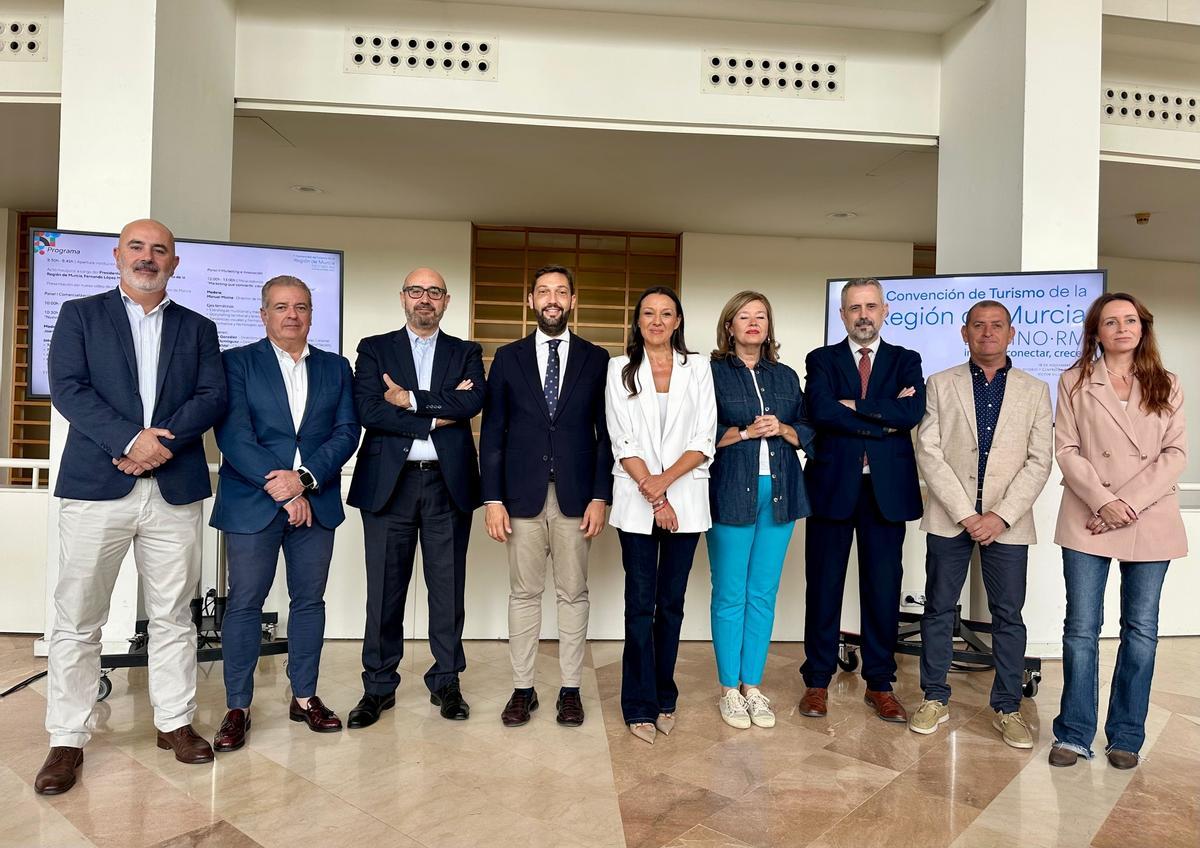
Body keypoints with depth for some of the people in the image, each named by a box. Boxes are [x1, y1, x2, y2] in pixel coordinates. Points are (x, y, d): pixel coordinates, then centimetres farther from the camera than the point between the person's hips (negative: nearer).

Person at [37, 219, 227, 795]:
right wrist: (131, 439, -15)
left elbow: (213, 396, 1)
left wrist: (162, 441, -14)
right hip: (95, 487, -1)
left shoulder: (198, 329, 13)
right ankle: (67, 739, 16)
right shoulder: (80, 315, 9)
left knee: (173, 616, 8)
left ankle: (175, 721, 21)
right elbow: (66, 387, -4)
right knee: (76, 619, 4)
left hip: (175, 488, 1)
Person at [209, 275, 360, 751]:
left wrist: (304, 478, -14)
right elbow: (233, 435, -9)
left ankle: (304, 697, 23)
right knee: (244, 603, 3)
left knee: (309, 600, 9)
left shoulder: (336, 368, 11)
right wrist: (280, 489, -15)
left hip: (315, 503, 3)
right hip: (252, 503, -2)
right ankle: (237, 707, 16)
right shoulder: (237, 362, 2)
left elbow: (346, 432, 1)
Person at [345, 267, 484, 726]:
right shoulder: (374, 350, 8)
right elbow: (368, 410, -8)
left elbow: (473, 402, -9)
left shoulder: (466, 353, 11)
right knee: (385, 589, 5)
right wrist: (438, 414, -10)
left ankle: (446, 681, 21)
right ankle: (379, 686, 19)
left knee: (447, 586, 7)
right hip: (389, 482, 0)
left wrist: (410, 399, -10)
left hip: (448, 483, 1)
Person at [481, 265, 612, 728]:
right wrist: (492, 498, -3)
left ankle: (570, 689, 20)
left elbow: (605, 433, 3)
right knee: (524, 594, 8)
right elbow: (492, 432, 4)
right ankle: (522, 688, 20)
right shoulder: (508, 358, 6)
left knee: (573, 594, 8)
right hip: (522, 495, 1)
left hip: (576, 496, 0)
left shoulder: (596, 359, 5)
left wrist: (600, 497, -5)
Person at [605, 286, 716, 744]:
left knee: (671, 603, 9)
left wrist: (663, 481, -13)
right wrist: (652, 495, -10)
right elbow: (623, 442, -2)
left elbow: (704, 441, -1)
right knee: (640, 603, 2)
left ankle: (664, 697, 23)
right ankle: (640, 705, 13)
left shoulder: (698, 369, 6)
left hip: (685, 499, 1)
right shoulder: (621, 369, 4)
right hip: (636, 501, -1)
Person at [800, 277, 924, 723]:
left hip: (887, 489, 1)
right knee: (823, 587, 6)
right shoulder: (822, 360, 6)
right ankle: (817, 681, 19)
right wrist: (884, 420, -11)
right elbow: (821, 411, -13)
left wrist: (855, 406, -11)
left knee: (884, 589, 8)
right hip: (832, 486, -1)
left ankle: (880, 683, 23)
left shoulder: (906, 361, 9)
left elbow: (913, 412, -10)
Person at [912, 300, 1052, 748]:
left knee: (1008, 615, 6)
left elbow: (1038, 462, 0)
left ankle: (1007, 707, 20)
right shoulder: (940, 385, 4)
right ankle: (935, 698, 20)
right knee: (939, 609, 7)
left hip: (1008, 522, 1)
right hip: (949, 518, 0)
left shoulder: (1035, 390, 7)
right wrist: (965, 513, -11)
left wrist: (1001, 516, -11)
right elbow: (929, 453, -4)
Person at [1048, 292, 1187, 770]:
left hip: (1150, 522, 2)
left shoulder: (1166, 385, 9)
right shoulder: (1075, 382, 5)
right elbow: (1066, 449, -1)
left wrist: (1131, 503, -12)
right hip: (1088, 520, -1)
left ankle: (1126, 737, 21)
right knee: (1082, 628, 0)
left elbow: (1176, 453, 1)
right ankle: (1074, 734, 12)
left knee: (1141, 630, 7)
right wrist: (1104, 501, -14)